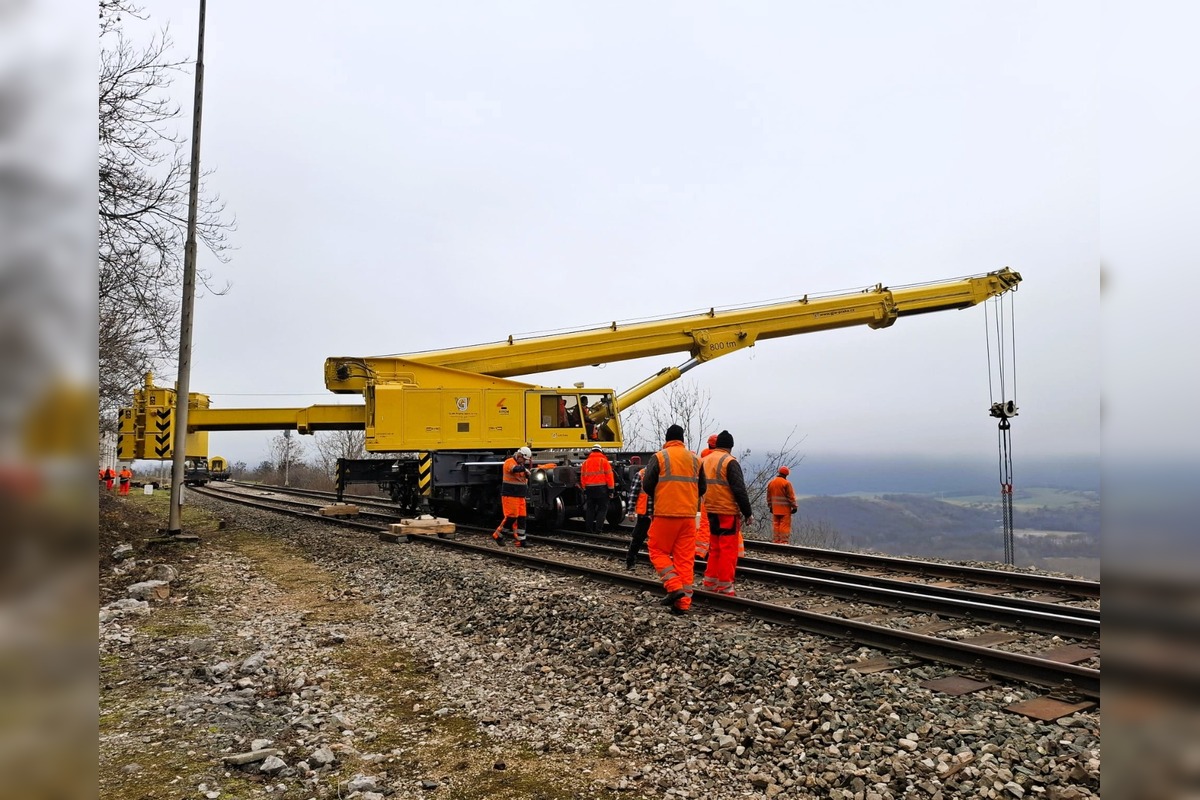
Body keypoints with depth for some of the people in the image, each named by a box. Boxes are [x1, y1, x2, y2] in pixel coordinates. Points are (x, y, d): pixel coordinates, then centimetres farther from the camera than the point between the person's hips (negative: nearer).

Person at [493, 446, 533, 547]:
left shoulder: (521, 465, 18)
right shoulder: (509, 462, -10)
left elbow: (524, 480, 26)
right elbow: (515, 469, -32)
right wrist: (525, 469, -24)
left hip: (520, 496, 9)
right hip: (510, 496, -9)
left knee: (521, 518, 4)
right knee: (511, 517, -10)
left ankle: (521, 540, 7)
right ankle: (498, 535, 5)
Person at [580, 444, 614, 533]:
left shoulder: (585, 462, 9)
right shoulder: (603, 461, -4)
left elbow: (582, 477, 10)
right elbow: (609, 475, -8)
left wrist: (585, 489, 17)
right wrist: (611, 488, -2)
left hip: (589, 488, 4)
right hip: (601, 488, -4)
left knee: (590, 509, 12)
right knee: (602, 508, 3)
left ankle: (589, 529, 12)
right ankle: (598, 528, -6)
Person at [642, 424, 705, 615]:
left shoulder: (659, 457, -4)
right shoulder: (695, 459, 10)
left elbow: (647, 486, -5)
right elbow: (701, 488, 14)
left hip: (665, 514, -4)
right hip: (689, 515, 4)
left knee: (658, 551, 10)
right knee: (685, 558, 7)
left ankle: (674, 587, -6)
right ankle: (683, 602, 7)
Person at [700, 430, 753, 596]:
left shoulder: (705, 461, 11)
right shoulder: (730, 462, -11)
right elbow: (739, 490, -14)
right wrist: (748, 513, -8)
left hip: (711, 511, 7)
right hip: (728, 512, -7)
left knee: (714, 547, 16)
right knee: (728, 549, -1)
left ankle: (710, 583, 20)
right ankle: (725, 587, 1)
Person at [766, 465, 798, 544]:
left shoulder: (770, 482, 8)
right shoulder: (786, 483, -12)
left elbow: (769, 496, 13)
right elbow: (791, 496, -10)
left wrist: (770, 506, 21)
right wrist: (794, 507, -3)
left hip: (775, 509, 6)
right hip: (785, 509, -6)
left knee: (775, 524, 9)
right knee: (785, 525, -2)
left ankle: (776, 541, 12)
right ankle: (784, 541, -3)